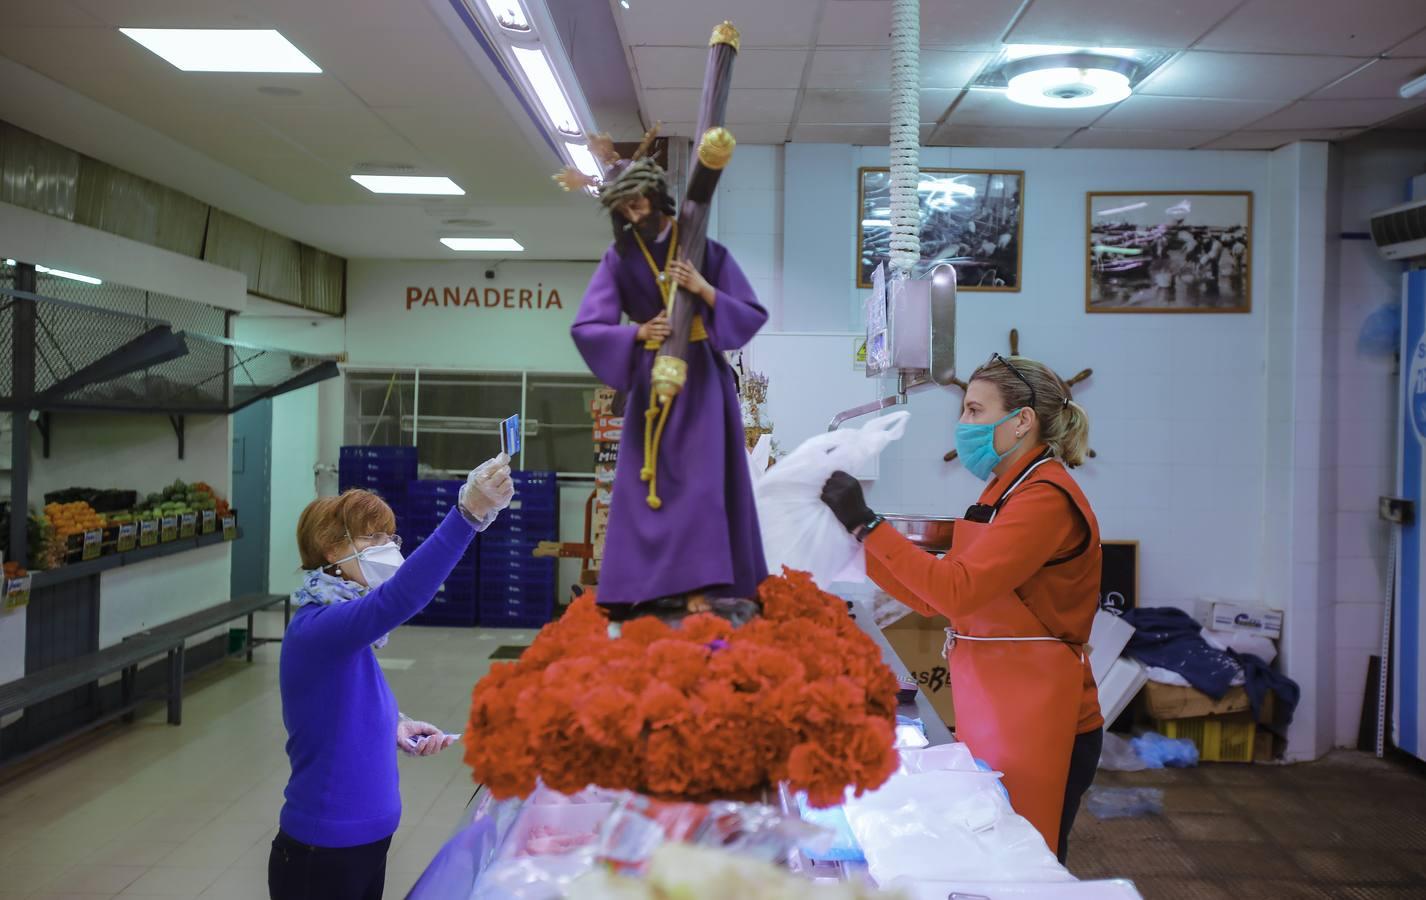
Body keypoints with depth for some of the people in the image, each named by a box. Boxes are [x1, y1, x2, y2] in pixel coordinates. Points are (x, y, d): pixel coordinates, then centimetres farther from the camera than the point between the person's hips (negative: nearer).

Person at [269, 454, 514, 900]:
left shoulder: (348, 630, 5)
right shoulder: (317, 627, -23)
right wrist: (468, 512, -50)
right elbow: (398, 598, -42)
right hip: (323, 853, -8)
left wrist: (397, 726, -1)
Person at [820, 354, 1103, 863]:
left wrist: (867, 524, -22)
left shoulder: (1045, 497, -15)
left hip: (1035, 723, -9)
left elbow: (956, 589, -25)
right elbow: (931, 598, 12)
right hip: (993, 716, 9)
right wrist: (854, 541, 6)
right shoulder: (1006, 493, 14)